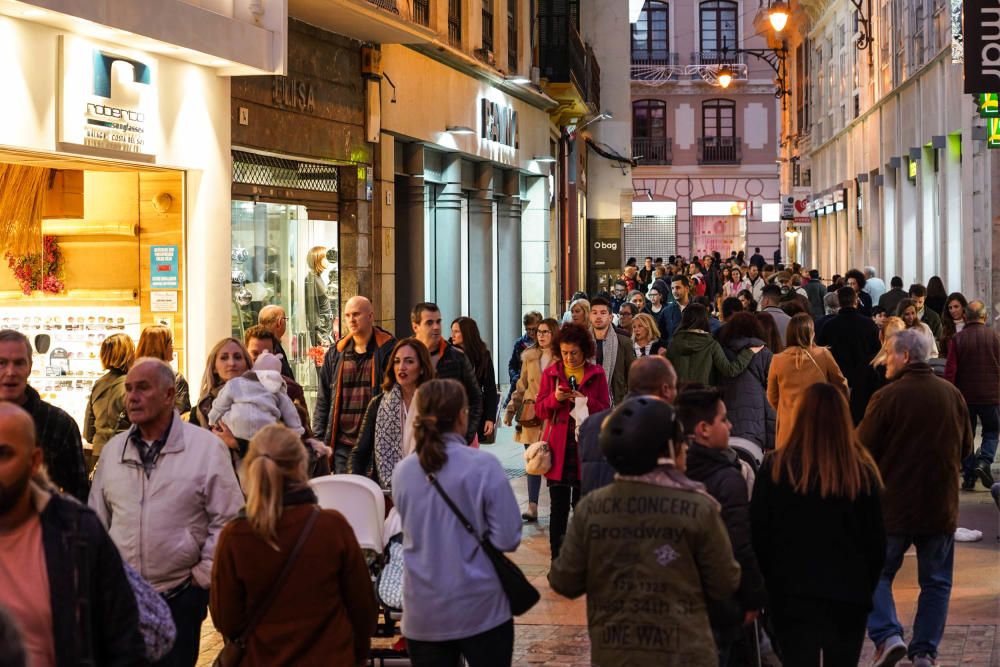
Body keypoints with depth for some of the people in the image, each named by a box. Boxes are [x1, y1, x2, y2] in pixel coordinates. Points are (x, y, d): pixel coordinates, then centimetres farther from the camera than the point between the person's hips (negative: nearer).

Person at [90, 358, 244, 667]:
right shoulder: (113, 450, 7)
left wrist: (203, 576, -5)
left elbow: (227, 520, -5)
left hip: (180, 596, -3)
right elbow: (97, 521, 15)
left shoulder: (207, 447, -7)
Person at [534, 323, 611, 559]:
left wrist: (586, 401, -15)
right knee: (558, 507, 2)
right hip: (558, 450, 1)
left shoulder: (596, 374, 3)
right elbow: (539, 410, 6)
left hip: (585, 449, -1)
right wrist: (555, 398, -13)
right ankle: (557, 560, 7)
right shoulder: (551, 373, 6)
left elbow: (605, 410, 2)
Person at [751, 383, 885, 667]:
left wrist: (773, 585, 9)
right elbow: (876, 543, 0)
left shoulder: (775, 468, -9)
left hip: (791, 595, -1)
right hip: (850, 596, 1)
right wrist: (865, 589, 14)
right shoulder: (863, 472, -7)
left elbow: (759, 537, -4)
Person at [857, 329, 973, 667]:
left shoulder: (887, 397, -14)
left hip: (893, 503, -3)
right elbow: (965, 449, 12)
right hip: (941, 506, 3)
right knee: (936, 581, 14)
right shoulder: (953, 395, 1)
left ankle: (887, 636, -5)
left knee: (878, 572, 11)